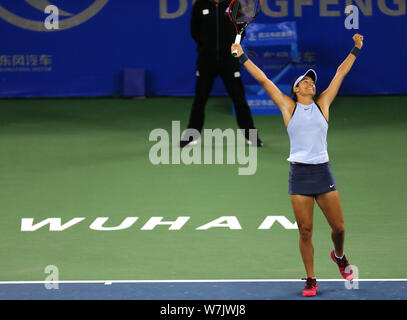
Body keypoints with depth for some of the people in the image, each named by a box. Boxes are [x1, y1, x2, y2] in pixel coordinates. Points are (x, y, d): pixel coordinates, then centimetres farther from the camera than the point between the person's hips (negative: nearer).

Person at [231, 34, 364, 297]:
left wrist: (356, 49, 11)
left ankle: (339, 256, 35)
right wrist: (242, 57, 2)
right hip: (299, 174, -2)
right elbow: (263, 79, 4)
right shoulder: (288, 106, 5)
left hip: (323, 171, 2)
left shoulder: (322, 104, 10)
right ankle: (311, 280, 9)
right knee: (305, 231, -2)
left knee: (339, 227, 2)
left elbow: (340, 73, 12)